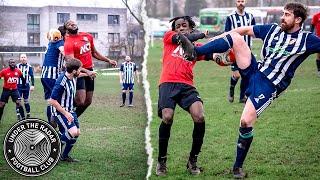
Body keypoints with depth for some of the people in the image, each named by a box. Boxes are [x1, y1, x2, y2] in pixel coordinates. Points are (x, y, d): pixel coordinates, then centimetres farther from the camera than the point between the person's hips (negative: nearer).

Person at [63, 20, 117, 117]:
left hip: (89, 71, 7)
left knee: (88, 101, 9)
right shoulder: (68, 43, -13)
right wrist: (86, 71, -32)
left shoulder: (88, 36, 9)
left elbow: (94, 53, 23)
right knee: (80, 101, -18)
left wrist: (108, 60, 16)